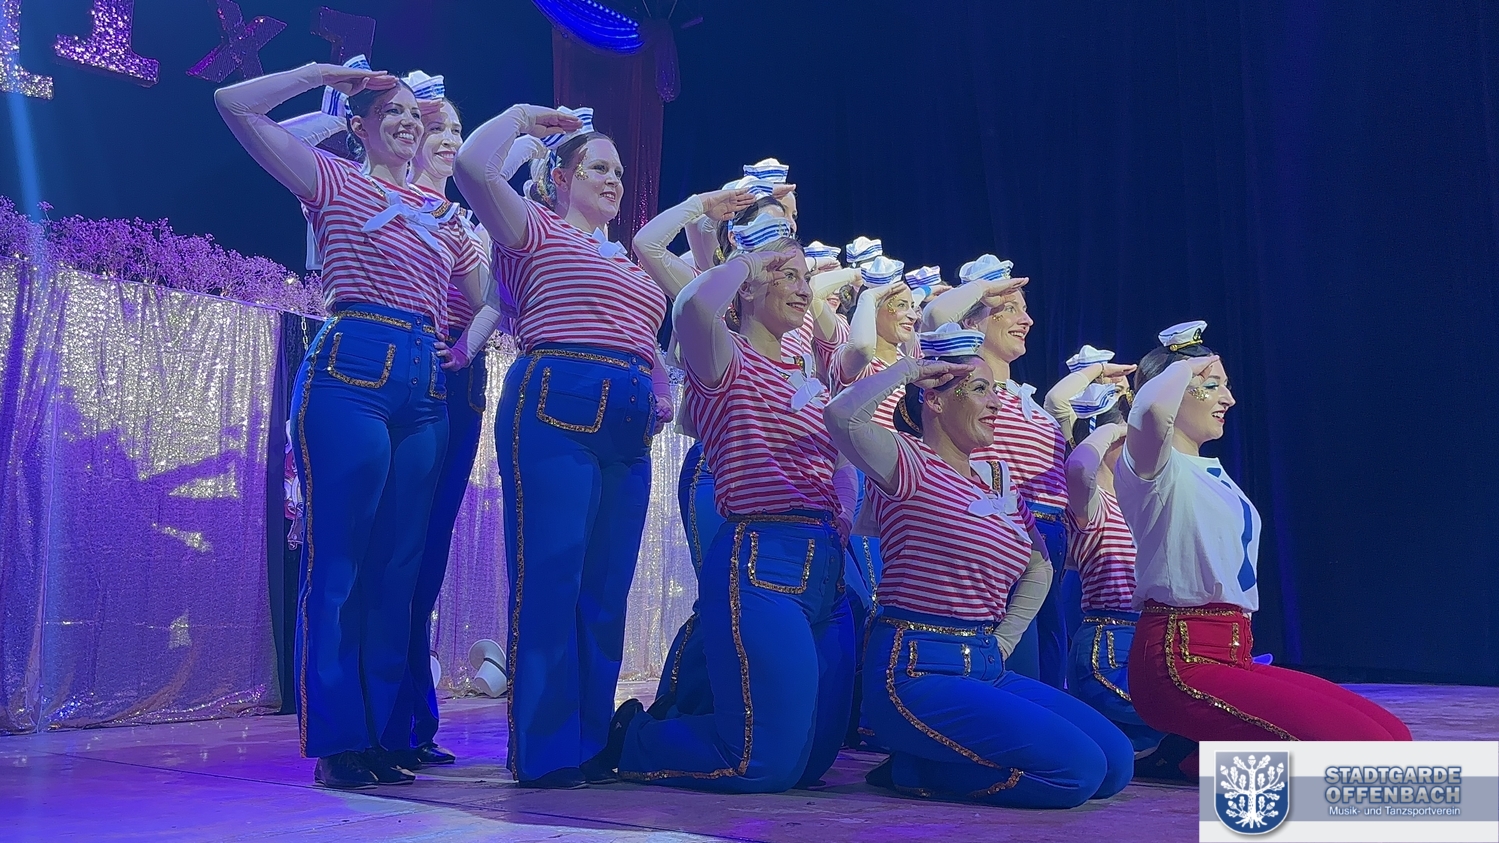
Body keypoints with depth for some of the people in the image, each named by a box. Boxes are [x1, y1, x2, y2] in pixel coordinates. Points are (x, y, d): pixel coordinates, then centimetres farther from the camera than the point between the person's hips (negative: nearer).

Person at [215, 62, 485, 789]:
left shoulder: (442, 214, 22)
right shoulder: (334, 180, 9)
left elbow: (487, 297, 23)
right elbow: (234, 103, 2)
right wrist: (325, 73, 8)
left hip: (426, 384, 5)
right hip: (352, 373, -5)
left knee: (396, 569, 5)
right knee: (337, 561, -5)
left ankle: (384, 736, 11)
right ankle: (337, 743, 1)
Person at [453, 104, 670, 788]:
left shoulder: (629, 261, 28)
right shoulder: (535, 231, 9)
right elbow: (473, 166, -8)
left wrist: (659, 398, 11)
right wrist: (521, 117, 7)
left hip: (630, 429, 7)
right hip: (556, 408, -7)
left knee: (605, 589, 5)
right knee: (550, 578, -9)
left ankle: (591, 743, 12)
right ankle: (543, 751, -3)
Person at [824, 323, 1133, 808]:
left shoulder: (997, 479, 15)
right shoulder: (909, 463, -7)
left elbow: (1038, 568, 24)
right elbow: (843, 416, -28)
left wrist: (1003, 643, 10)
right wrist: (912, 367, -12)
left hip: (987, 670, 9)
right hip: (917, 672, -8)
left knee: (1116, 763, 3)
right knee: (1078, 769, -17)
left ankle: (930, 761, 9)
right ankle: (915, 768, 0)